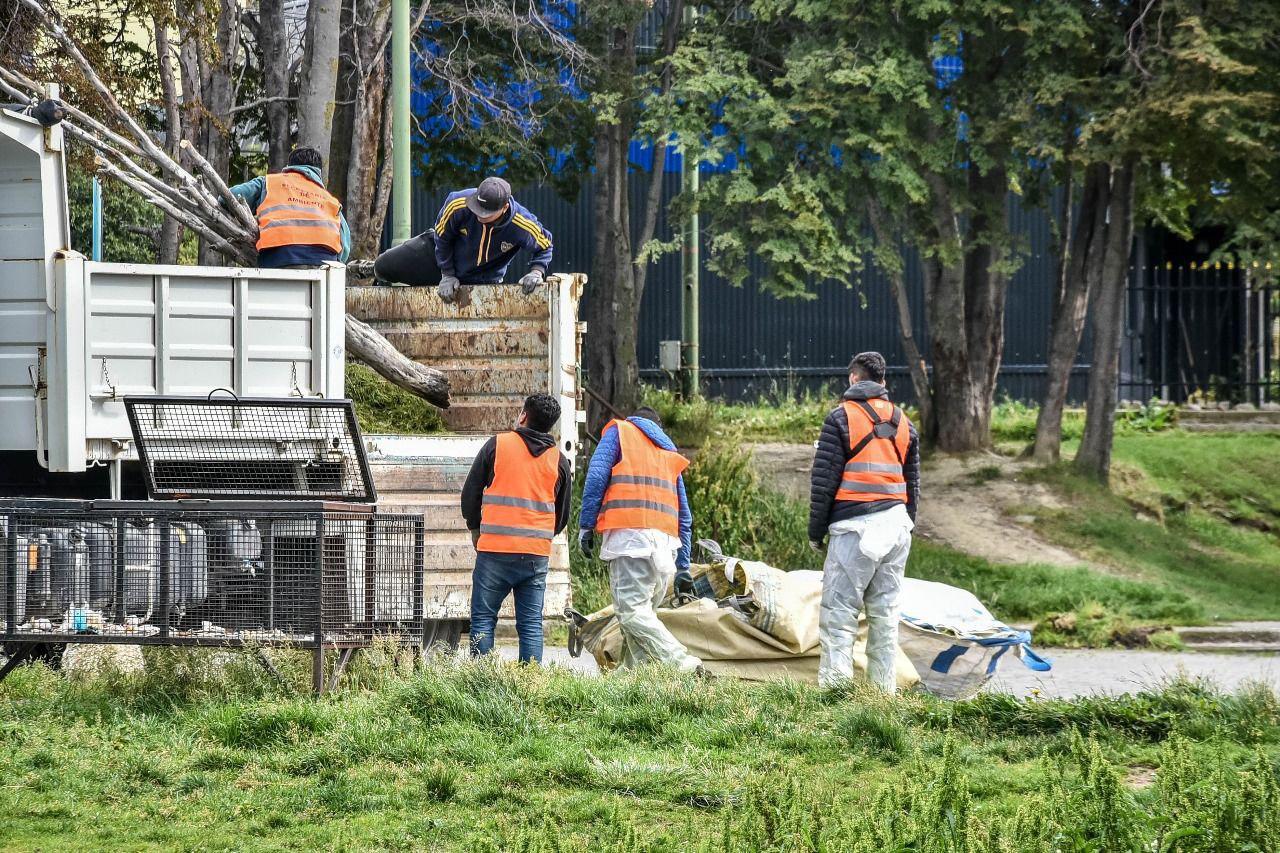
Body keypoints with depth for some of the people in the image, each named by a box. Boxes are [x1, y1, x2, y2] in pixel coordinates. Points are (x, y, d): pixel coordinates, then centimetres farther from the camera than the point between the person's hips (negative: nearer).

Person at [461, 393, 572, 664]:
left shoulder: (497, 445, 1)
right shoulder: (559, 461, 10)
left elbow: (470, 493, 6)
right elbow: (562, 515, 17)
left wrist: (475, 529, 21)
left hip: (495, 551, -3)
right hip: (537, 554, 3)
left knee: (483, 619, 2)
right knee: (531, 625, 4)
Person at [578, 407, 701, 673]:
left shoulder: (619, 431, 16)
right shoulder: (670, 453, 30)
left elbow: (597, 475, -2)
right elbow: (684, 517, 27)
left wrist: (586, 525, -3)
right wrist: (682, 568, 27)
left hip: (630, 534, -6)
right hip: (666, 541, 6)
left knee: (631, 611, -14)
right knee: (641, 611, 9)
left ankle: (684, 665, -28)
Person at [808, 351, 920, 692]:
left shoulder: (841, 417, -3)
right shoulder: (903, 423, 15)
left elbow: (824, 479, -5)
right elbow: (913, 484, 19)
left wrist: (815, 531, 2)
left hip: (855, 526, -6)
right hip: (895, 526, 6)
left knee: (839, 613, -6)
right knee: (885, 614, 9)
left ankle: (833, 685, -14)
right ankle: (884, 689, 8)